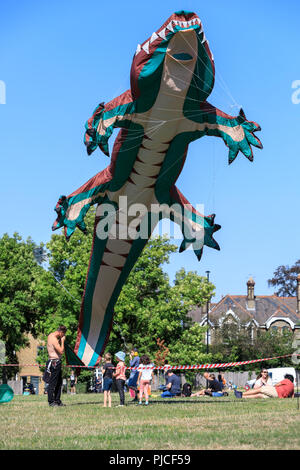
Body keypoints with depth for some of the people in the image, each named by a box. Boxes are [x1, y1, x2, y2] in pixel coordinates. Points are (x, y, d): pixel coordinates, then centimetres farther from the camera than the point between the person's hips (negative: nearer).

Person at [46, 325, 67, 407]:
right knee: (52, 383, -4)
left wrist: (60, 340, 9)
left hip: (57, 362, 11)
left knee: (59, 382, 14)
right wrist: (62, 341, -11)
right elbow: (61, 351, -20)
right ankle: (51, 402, 2)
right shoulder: (54, 339, -20)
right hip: (54, 362, -11)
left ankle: (57, 401, 20)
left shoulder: (51, 335, 11)